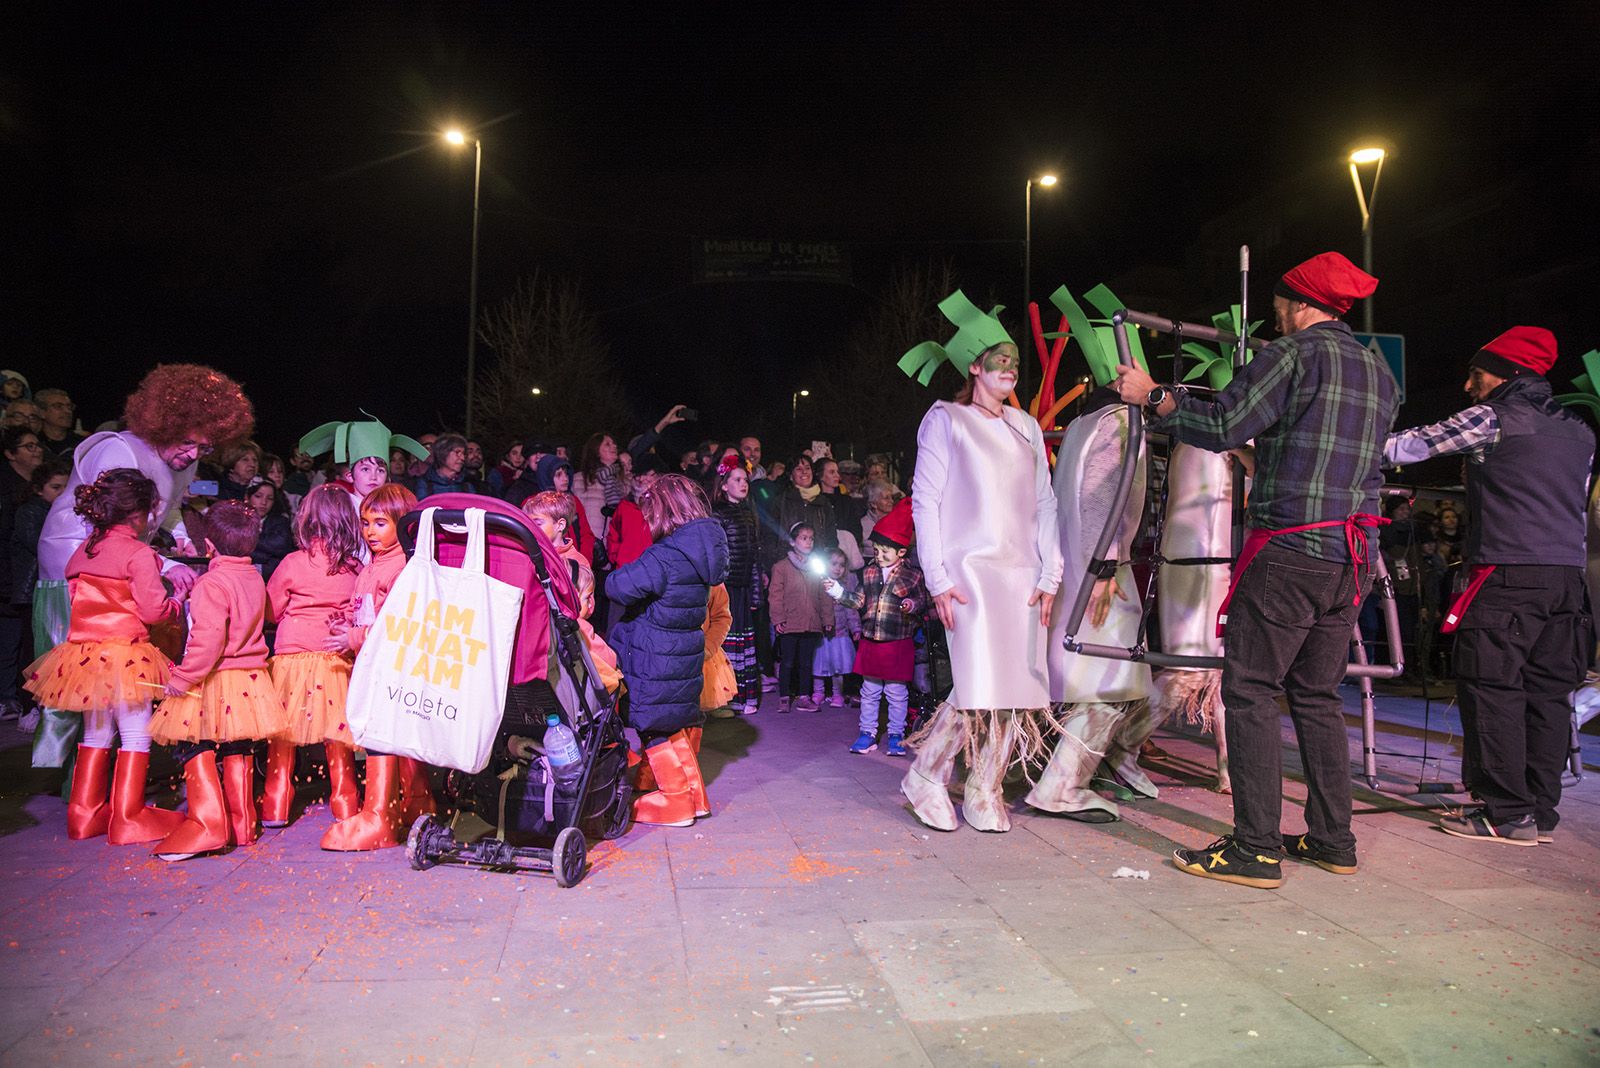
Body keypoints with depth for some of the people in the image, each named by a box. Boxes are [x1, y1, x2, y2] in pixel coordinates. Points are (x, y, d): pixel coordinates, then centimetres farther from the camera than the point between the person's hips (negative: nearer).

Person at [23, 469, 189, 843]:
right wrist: (179, 598, 7)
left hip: (83, 652, 7)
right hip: (126, 654, -7)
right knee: (136, 735, 3)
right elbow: (154, 609, -13)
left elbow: (79, 597, 15)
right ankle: (128, 818, 5)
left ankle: (84, 813, 25)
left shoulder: (82, 550, 9)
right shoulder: (138, 553, -12)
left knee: (96, 734, 19)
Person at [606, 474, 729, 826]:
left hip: (653, 660, -8)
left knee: (654, 727, 7)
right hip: (684, 652, 8)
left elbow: (619, 587, -26)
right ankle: (692, 794, 30)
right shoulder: (704, 550, 2)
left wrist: (613, 577, -2)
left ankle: (675, 801, 17)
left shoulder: (665, 557, -25)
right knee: (672, 723, 21)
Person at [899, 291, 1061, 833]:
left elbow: (1045, 503, 16)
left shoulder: (1025, 426, 18)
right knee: (980, 684, -14)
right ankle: (926, 776, 6)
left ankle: (984, 791, 14)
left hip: (1022, 573, 5)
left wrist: (1050, 575, 6)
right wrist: (937, 579, -10)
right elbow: (925, 501, -2)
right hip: (970, 569, -5)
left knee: (1019, 686, 0)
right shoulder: (945, 419, 4)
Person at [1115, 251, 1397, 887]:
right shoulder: (1378, 371, 18)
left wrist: (1153, 397, -2)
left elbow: (1223, 427, -14)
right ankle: (1332, 840, 20)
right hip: (1352, 554, 8)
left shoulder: (1294, 354, -6)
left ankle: (1256, 849, -4)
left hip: (1290, 549, -8)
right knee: (1317, 694, 15)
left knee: (1251, 692, -4)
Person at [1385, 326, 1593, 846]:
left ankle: (1506, 813, -2)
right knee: (1547, 693, 9)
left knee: (1492, 690, -4)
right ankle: (1542, 811, 13)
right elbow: (1577, 507, 20)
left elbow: (1405, 447, -3)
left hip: (1507, 575, -7)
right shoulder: (1578, 432, 18)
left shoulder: (1492, 417, -3)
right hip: (1567, 577, 7)